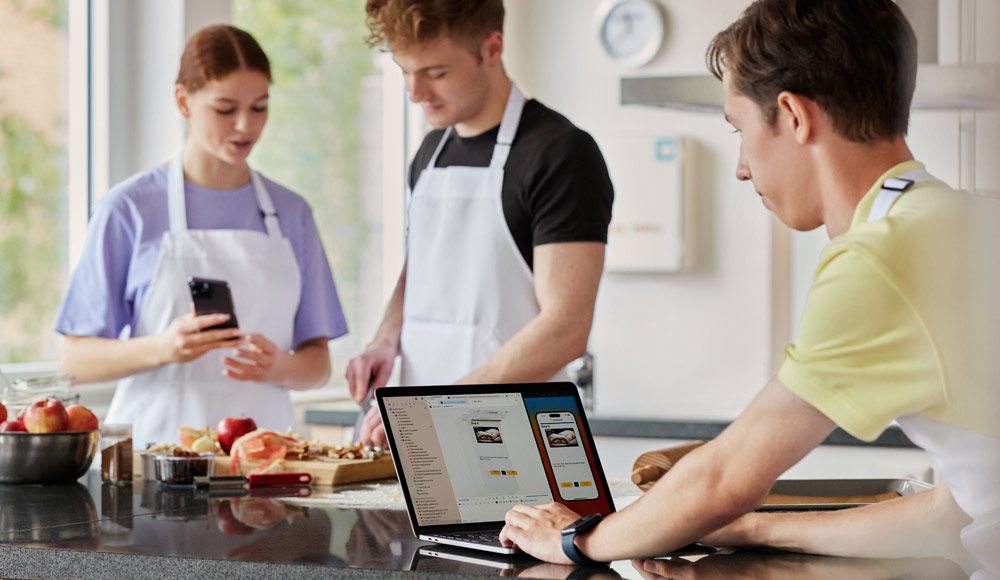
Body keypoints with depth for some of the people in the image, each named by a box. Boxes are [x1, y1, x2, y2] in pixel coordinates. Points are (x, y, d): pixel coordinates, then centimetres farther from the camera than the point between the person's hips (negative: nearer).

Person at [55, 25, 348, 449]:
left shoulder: (291, 214, 12)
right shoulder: (128, 209, 3)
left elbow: (317, 364, 14)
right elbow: (75, 360, 1)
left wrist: (280, 366, -8)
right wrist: (161, 348, -17)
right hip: (153, 442, -2)